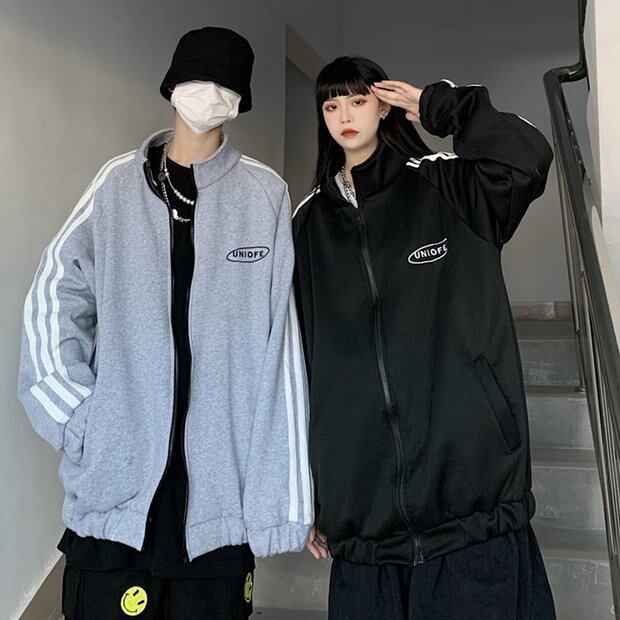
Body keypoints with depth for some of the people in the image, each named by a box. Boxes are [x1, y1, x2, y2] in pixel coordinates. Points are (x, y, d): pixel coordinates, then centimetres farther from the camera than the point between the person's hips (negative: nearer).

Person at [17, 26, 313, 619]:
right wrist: (74, 412, -5)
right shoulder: (119, 183, 6)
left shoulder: (264, 194, 2)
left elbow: (280, 353, -1)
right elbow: (55, 296, 8)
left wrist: (288, 494, -3)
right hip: (114, 479, 1)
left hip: (222, 487, 0)